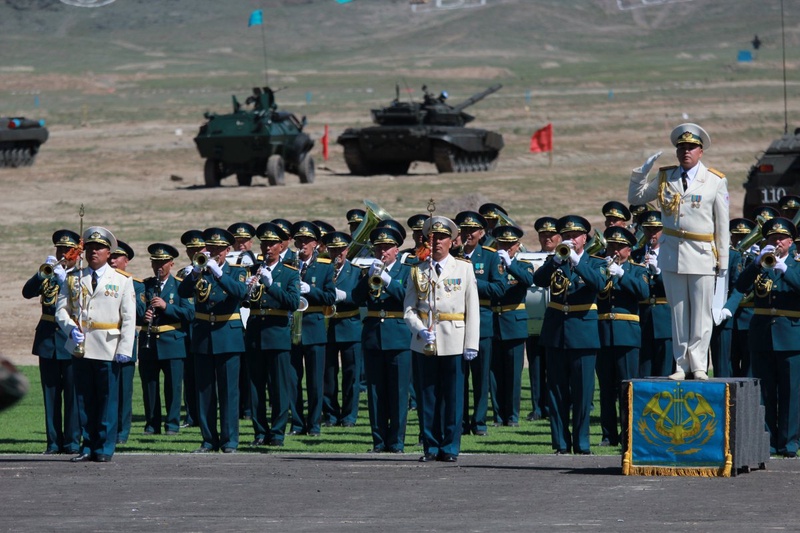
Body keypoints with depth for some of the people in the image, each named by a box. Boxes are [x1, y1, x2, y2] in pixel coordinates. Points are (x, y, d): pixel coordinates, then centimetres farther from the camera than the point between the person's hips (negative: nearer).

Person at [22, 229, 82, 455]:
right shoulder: (47, 274, 10)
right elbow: (28, 292, -4)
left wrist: (63, 278, -26)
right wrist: (43, 272, -18)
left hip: (71, 341, -3)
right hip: (47, 339, 3)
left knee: (72, 394, -2)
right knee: (51, 393, 5)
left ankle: (72, 441, 2)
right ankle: (54, 442, 8)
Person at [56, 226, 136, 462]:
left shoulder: (122, 281, 5)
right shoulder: (73, 279, 12)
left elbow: (129, 318, 0)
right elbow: (61, 308, 10)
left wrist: (125, 349, -9)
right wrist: (71, 328, -10)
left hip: (108, 350, -3)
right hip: (81, 347, 3)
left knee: (108, 399, -1)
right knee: (84, 399, 5)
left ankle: (104, 448, 5)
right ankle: (88, 446, 11)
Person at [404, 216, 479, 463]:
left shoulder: (464, 269, 6)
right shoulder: (418, 271, 10)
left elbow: (473, 309, 3)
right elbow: (409, 309, 8)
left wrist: (471, 344, -5)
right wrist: (420, 330, -11)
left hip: (454, 343, -2)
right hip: (424, 344, 2)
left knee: (453, 397, 0)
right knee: (427, 396, 3)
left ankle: (450, 448, 6)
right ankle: (431, 447, 10)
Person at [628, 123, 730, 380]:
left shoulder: (716, 181, 2)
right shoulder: (665, 178, 10)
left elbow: (722, 224, 2)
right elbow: (635, 198, 17)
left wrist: (723, 260, -1)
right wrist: (641, 172, 1)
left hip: (702, 255, -3)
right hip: (672, 253, 3)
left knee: (701, 314, -2)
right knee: (678, 312, 6)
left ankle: (698, 365, 5)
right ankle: (681, 364, 10)